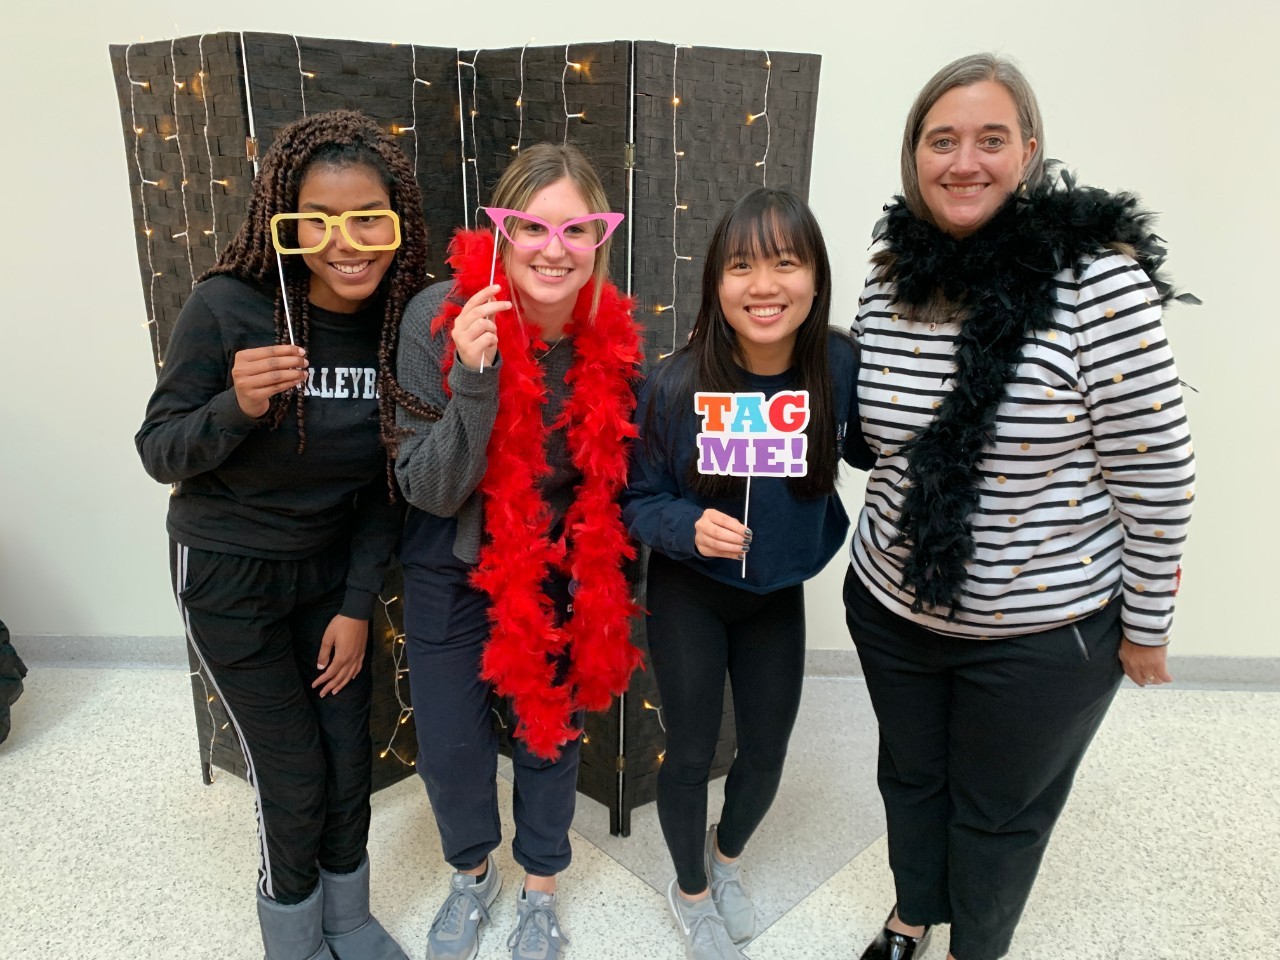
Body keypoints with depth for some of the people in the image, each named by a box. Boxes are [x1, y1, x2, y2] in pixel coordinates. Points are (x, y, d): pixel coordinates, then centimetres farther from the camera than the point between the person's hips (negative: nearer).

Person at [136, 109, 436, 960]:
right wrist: (236, 406, -33)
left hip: (332, 568, 3)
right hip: (228, 575, -3)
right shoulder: (227, 306, -22)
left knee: (351, 765, 12)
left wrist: (359, 603, -4)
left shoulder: (405, 323, -11)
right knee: (293, 777, 5)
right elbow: (160, 452, -12)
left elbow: (387, 484, -3)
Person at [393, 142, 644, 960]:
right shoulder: (442, 317, -22)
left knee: (552, 733, 17)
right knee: (450, 748, 13)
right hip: (453, 571, -1)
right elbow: (431, 490, -21)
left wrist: (610, 585, -1)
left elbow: (617, 472, -1)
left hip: (565, 572, 1)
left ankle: (540, 887, 46)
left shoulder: (614, 334, -16)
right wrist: (475, 377, -36)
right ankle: (474, 873, 47)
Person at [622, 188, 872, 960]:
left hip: (780, 593, 3)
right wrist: (690, 526, -32)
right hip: (690, 593, -3)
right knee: (691, 752, 11)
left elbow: (871, 449, 2)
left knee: (767, 753, 17)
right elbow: (639, 500, -13)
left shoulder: (843, 366, -18)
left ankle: (727, 856, 53)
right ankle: (692, 892, 44)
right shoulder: (678, 385, -25)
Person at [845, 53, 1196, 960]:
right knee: (910, 775, 26)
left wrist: (1146, 629, -8)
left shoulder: (1097, 281, -20)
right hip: (892, 606, 5)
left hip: (1043, 631, -4)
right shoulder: (889, 280, -4)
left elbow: (1157, 476, -15)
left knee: (1001, 811, 19)